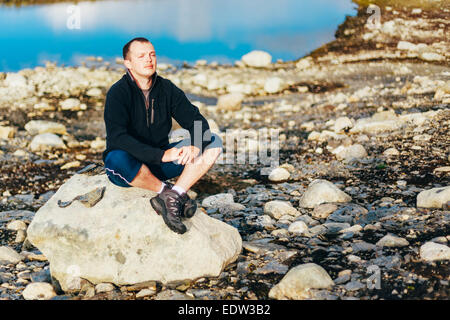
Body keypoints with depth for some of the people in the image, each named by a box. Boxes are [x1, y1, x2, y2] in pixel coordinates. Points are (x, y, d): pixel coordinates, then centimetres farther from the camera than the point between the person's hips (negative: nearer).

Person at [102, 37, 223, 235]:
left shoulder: (167, 89, 2)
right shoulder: (118, 93, -13)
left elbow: (196, 121, 0)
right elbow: (118, 138, -26)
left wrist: (195, 145, -23)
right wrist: (162, 155, -33)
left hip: (159, 164, 5)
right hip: (129, 166, -5)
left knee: (213, 143, -10)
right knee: (117, 158, -40)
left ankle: (172, 197, -26)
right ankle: (168, 191, -18)